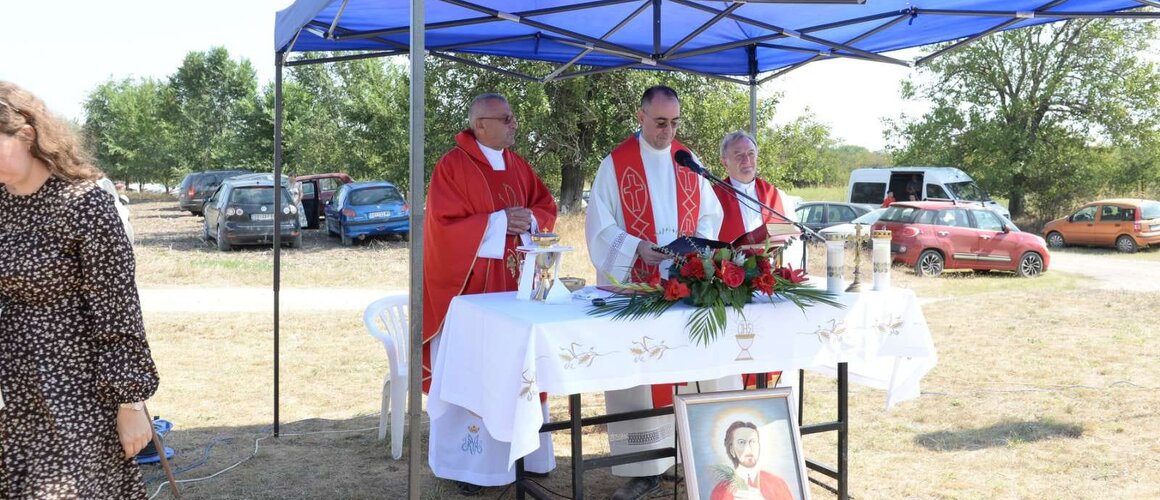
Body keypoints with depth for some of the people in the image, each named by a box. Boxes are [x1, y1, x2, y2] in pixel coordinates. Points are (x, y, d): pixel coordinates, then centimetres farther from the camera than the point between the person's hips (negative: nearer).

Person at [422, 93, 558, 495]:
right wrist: (498, 222, -18)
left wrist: (529, 220, -9)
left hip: (515, 282, 6)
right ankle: (468, 463, 7)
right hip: (470, 285, -6)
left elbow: (547, 207, 14)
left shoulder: (518, 166, 12)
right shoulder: (452, 166, -8)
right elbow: (444, 225, -15)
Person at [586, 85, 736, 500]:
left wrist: (700, 241, -8)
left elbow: (711, 213, 13)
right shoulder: (615, 164, -2)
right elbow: (599, 227, -5)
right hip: (634, 285, -3)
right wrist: (636, 246, -20)